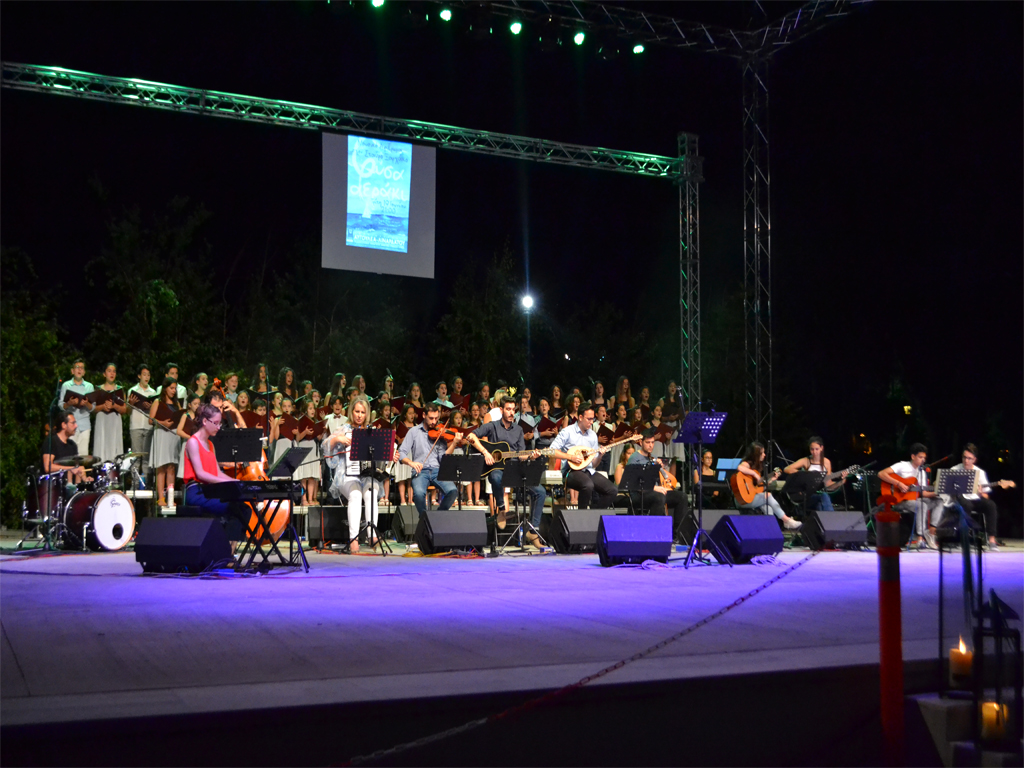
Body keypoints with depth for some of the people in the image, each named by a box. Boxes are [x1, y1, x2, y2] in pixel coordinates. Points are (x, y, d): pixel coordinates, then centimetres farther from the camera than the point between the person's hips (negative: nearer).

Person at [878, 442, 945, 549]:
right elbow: (881, 474, -20)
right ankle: (920, 538, -27)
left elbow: (923, 493, 9)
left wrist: (936, 493, -11)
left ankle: (931, 532, -20)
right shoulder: (902, 466, -7)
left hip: (916, 499, 7)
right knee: (922, 505, -33)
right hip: (899, 501, -7)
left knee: (939, 502, -9)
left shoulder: (922, 472, 14)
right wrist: (898, 484, -26)